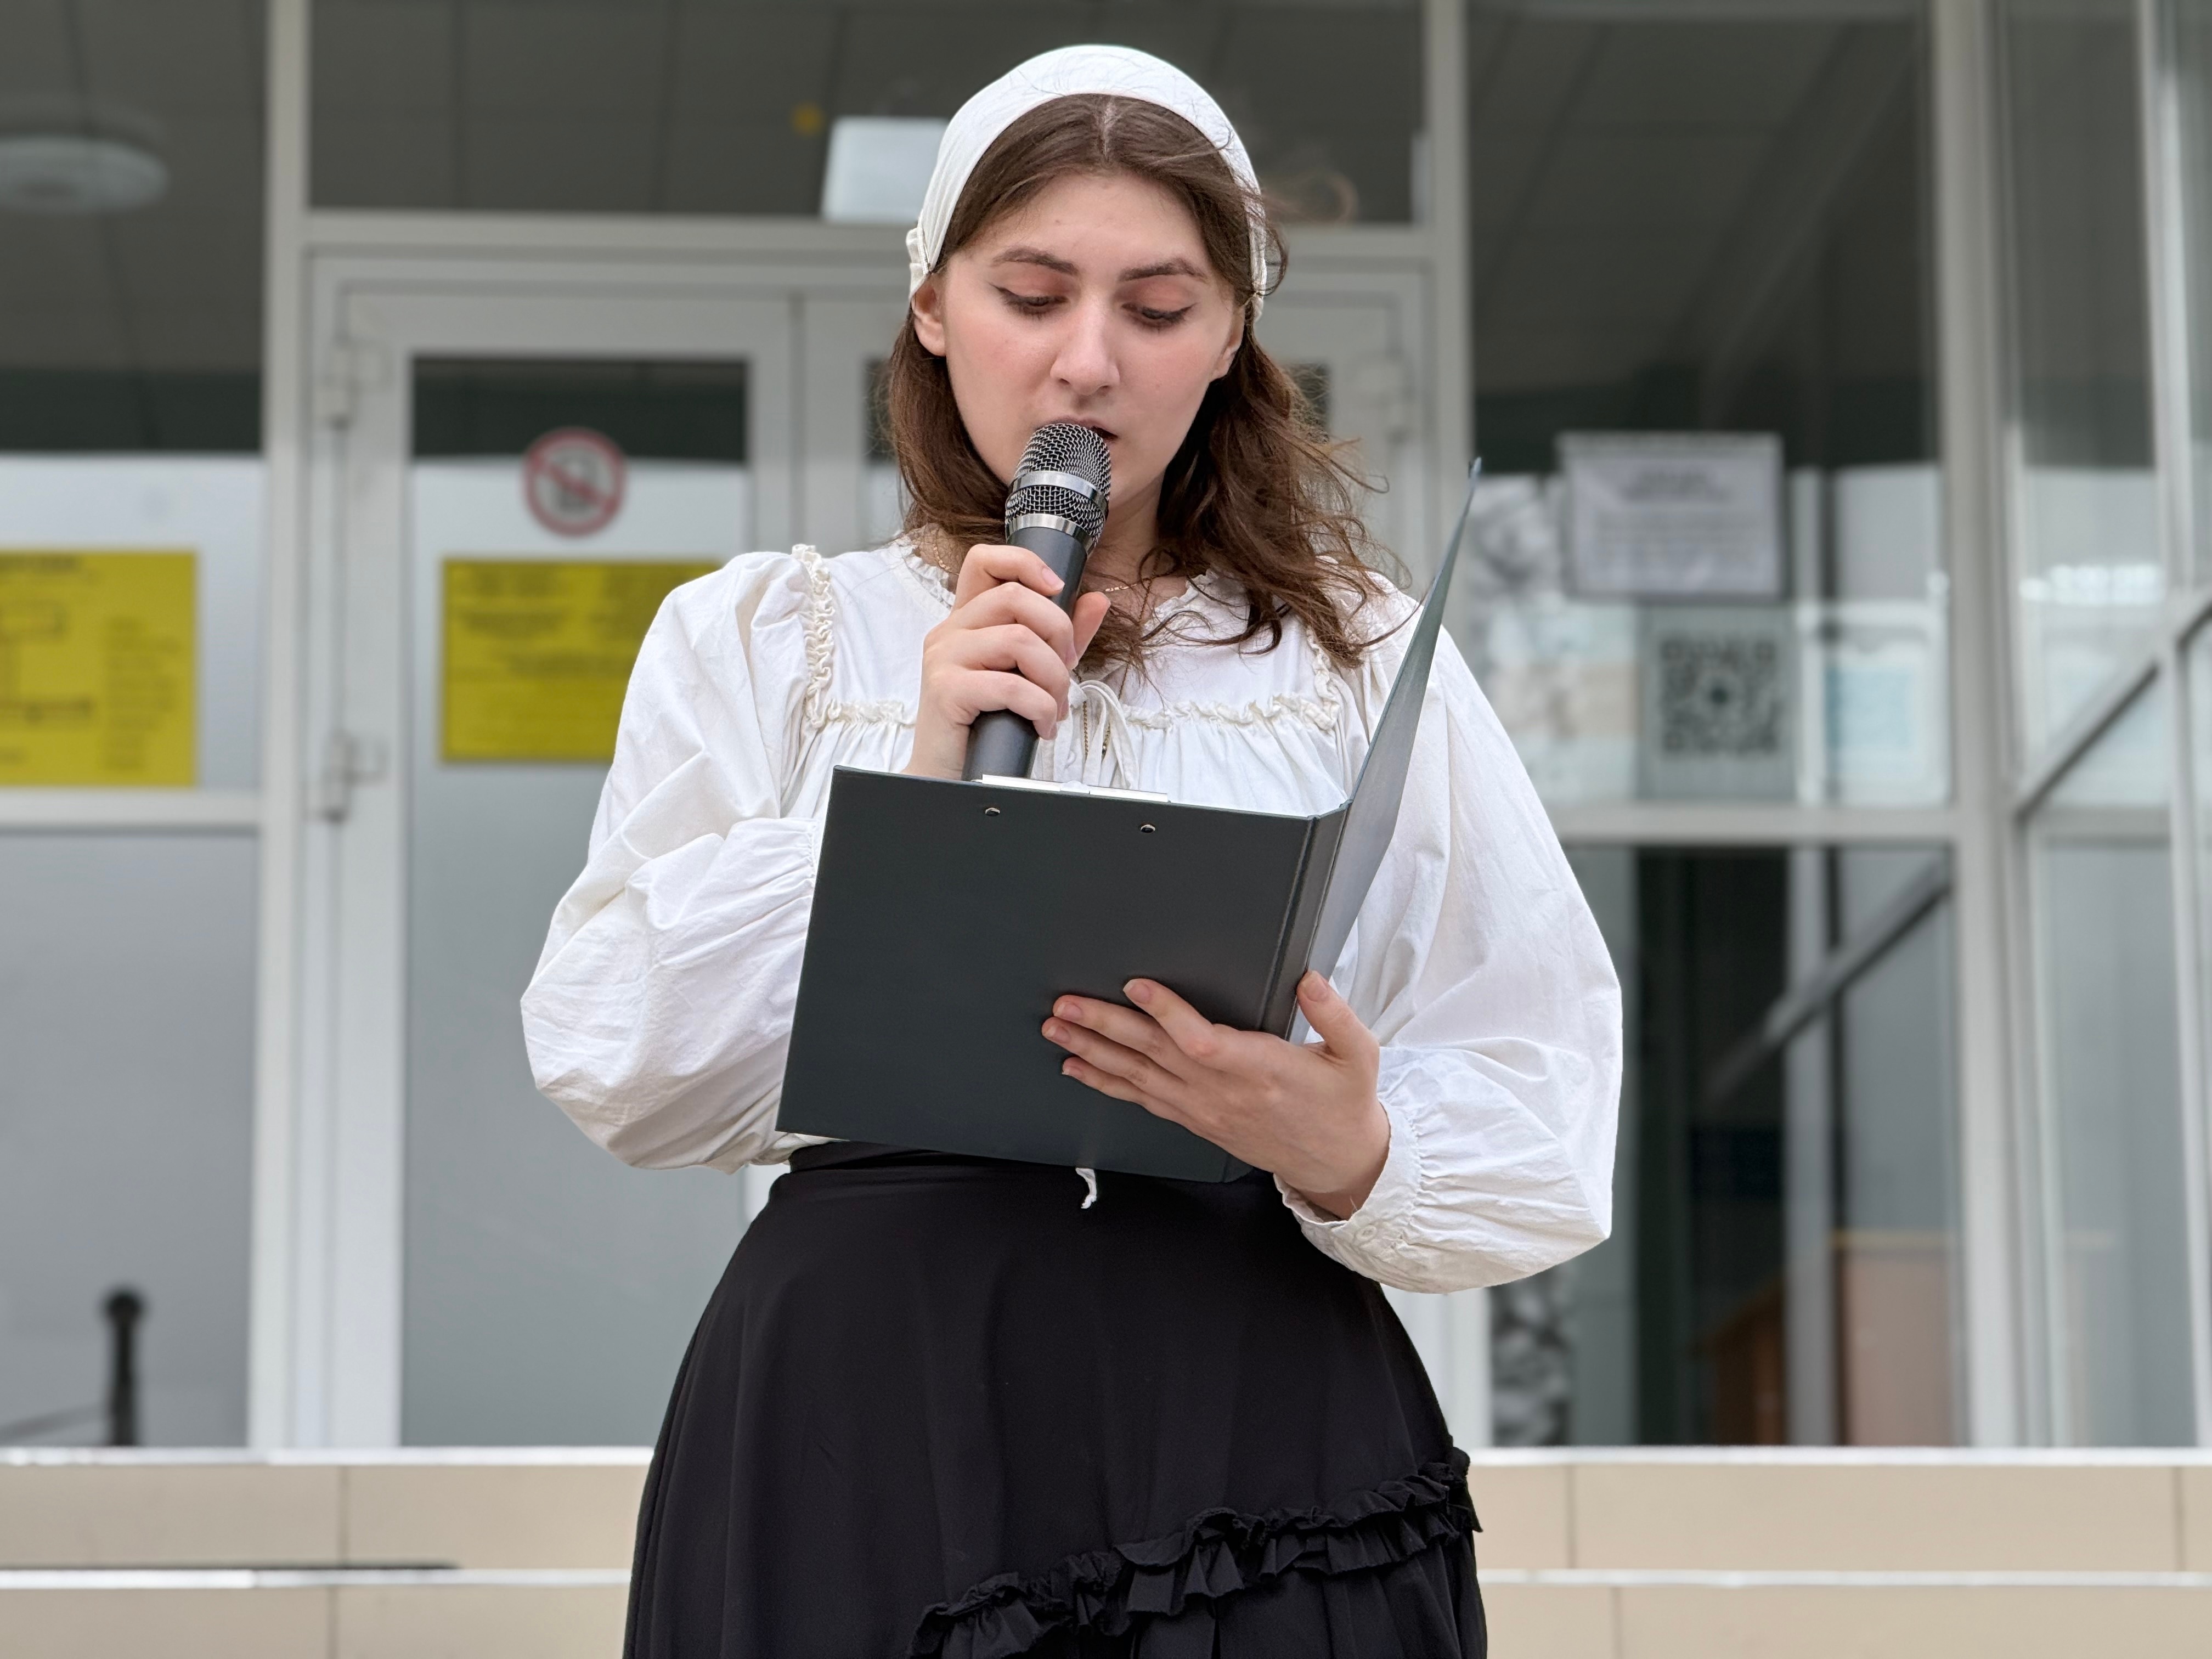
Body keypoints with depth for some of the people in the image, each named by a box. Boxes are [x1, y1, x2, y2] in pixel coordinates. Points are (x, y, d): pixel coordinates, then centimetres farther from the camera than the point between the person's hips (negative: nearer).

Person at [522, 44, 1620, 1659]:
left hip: (1259, 1432, 1)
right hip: (866, 1429, 0)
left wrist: (1349, 1156, -18)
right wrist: (912, 786, -10)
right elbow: (619, 1072, -1)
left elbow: (1540, 1110, 4)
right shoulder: (752, 642, 9)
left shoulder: (1367, 659, 10)